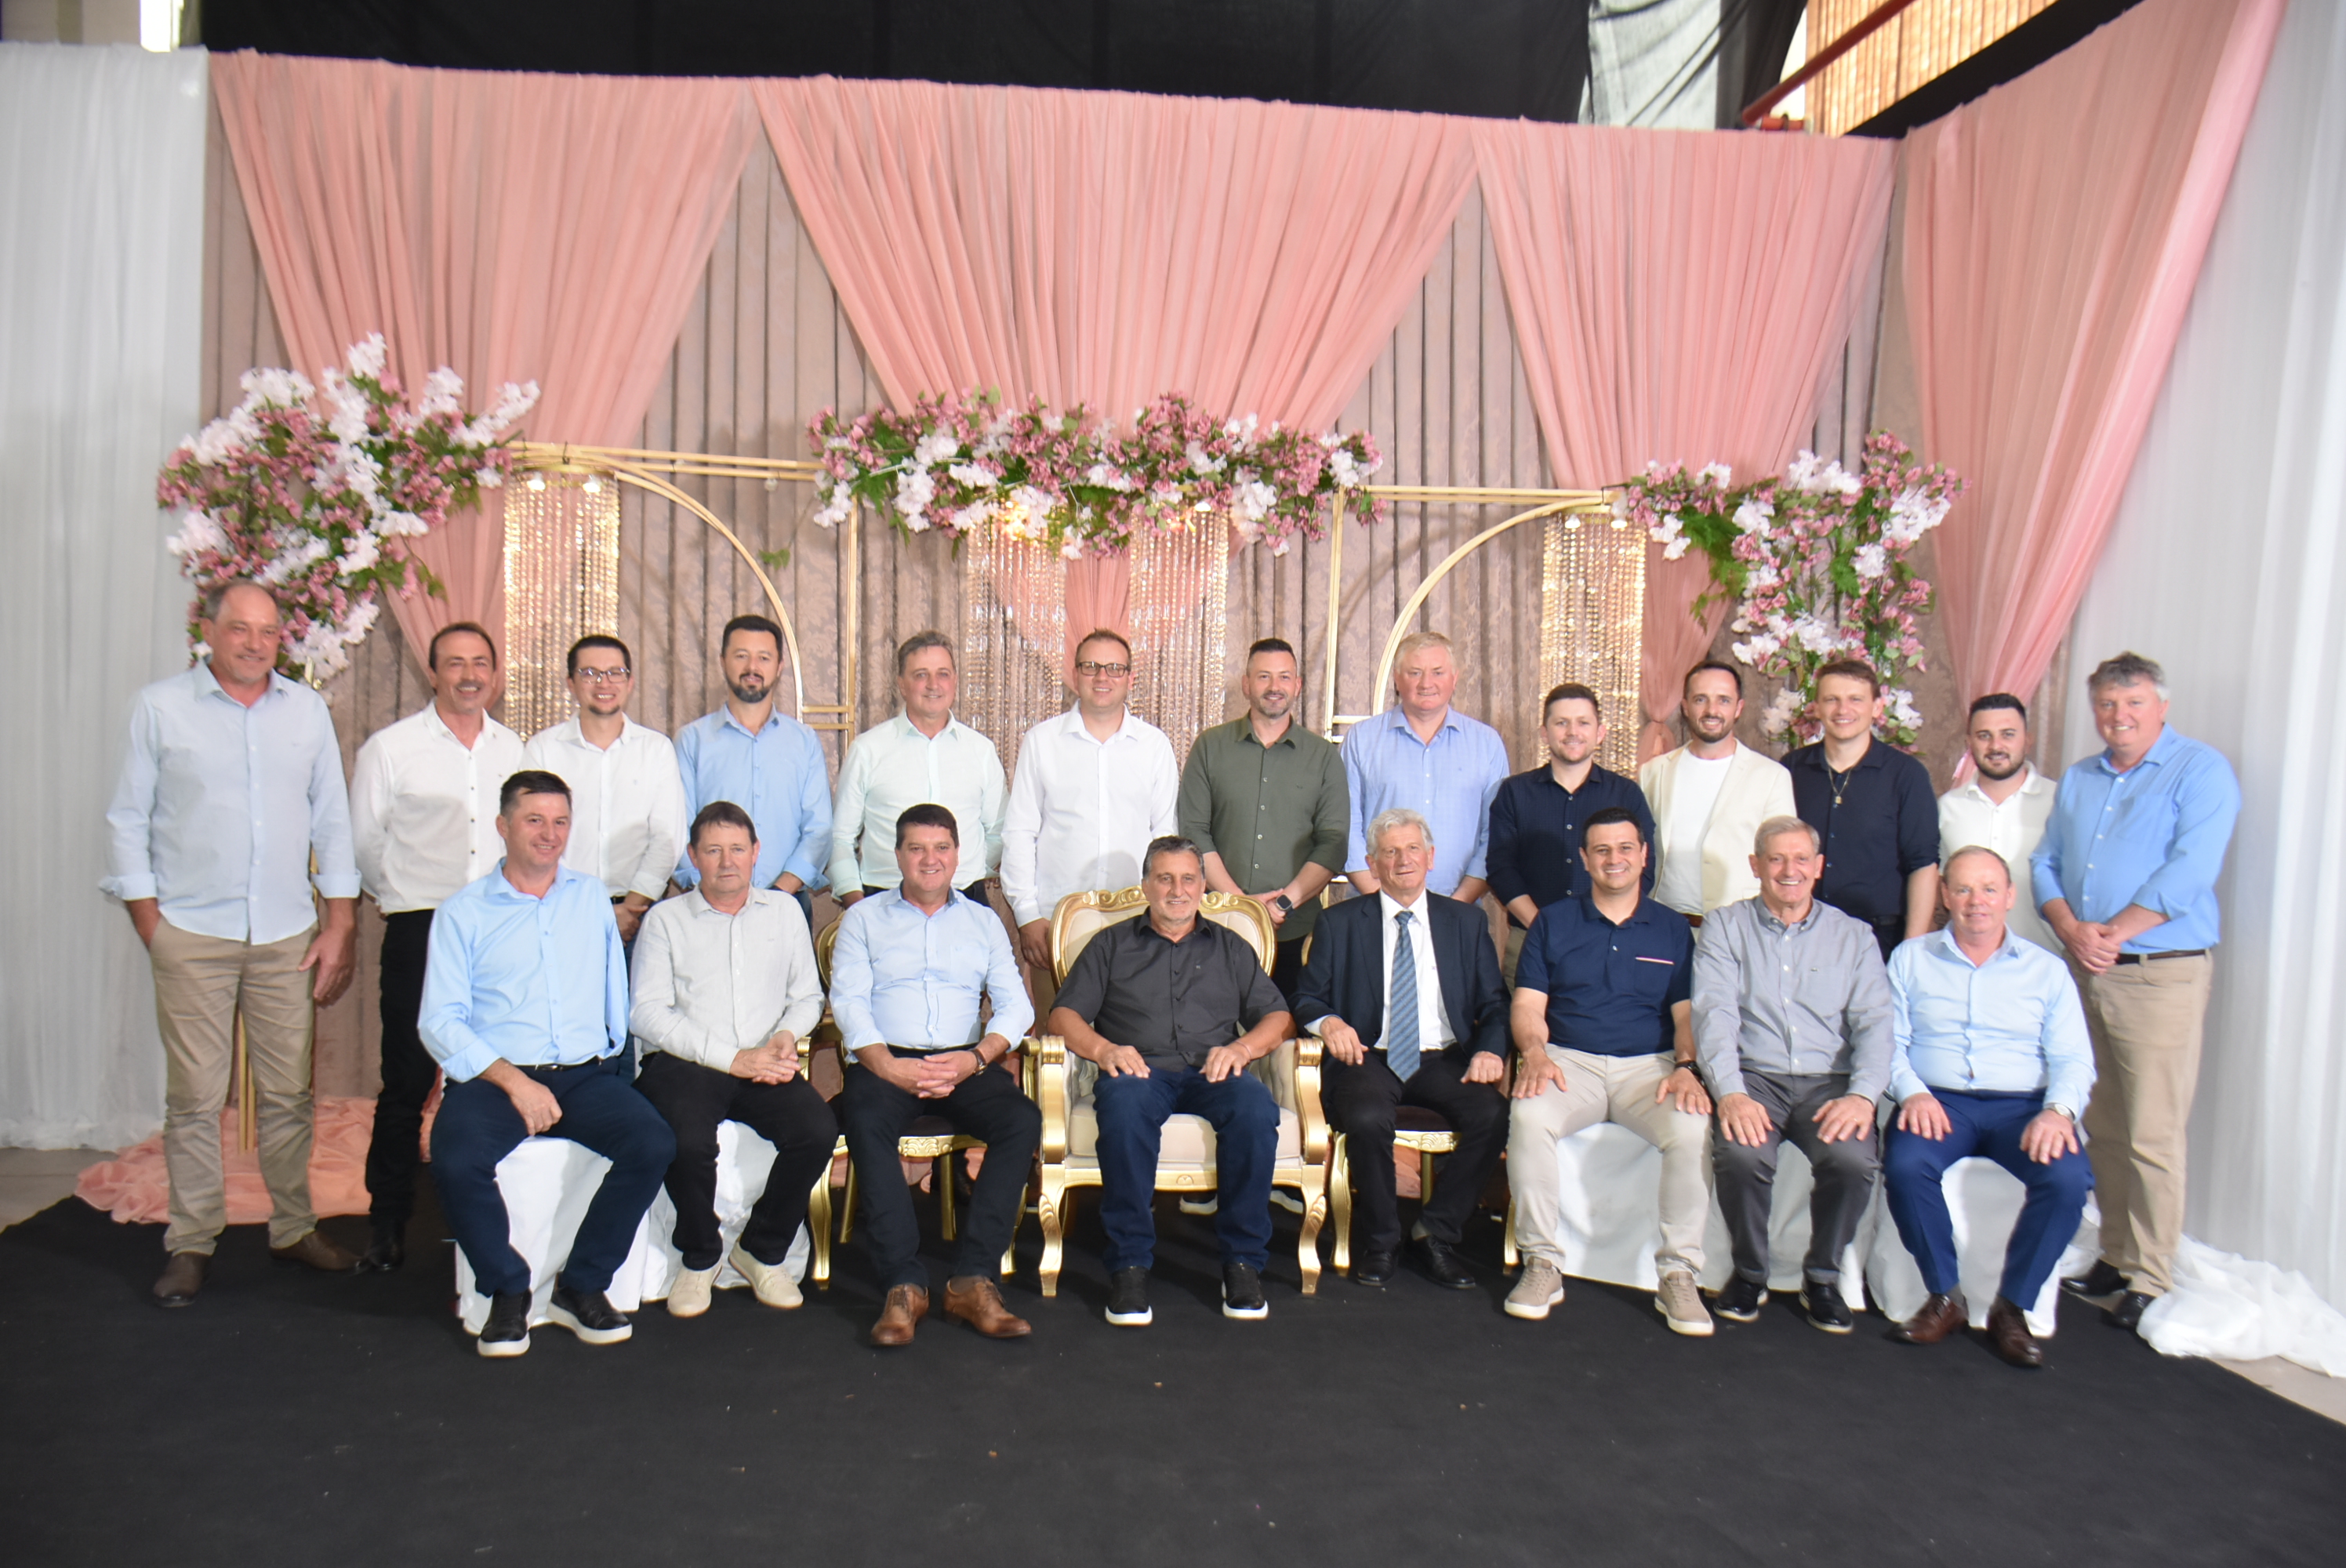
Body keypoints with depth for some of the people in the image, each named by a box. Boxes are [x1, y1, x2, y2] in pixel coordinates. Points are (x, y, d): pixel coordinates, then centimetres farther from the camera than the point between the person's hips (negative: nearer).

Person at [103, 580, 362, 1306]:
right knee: (195, 1096, 1)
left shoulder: (307, 709, 9)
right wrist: (149, 921, -3)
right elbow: (128, 821, 4)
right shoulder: (160, 707, 2)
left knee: (288, 1092, 6)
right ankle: (191, 1242, 13)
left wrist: (340, 924, 6)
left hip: (288, 936, 2)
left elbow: (332, 818, 11)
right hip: (192, 934, -2)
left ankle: (295, 1227, 18)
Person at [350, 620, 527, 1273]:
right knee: (407, 1083, 0)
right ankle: (388, 1226, 11)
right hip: (419, 932, -2)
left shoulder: (515, 750, 11)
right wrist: (402, 899, 13)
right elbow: (362, 841, 8)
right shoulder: (390, 748, 2)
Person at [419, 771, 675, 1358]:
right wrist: (513, 1081, -14)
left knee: (654, 1143, -25)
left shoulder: (593, 898, 17)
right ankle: (507, 1292, -4)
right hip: (494, 1076, -2)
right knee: (456, 1160, -31)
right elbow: (441, 1022, -2)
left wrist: (616, 1056, 1)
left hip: (585, 1073, 2)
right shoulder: (463, 911, 7)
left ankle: (581, 1286, -5)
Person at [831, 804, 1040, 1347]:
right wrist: (888, 1065, -16)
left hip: (965, 1063, 2)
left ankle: (974, 1278, -28)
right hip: (886, 1061, -1)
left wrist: (975, 1058, -12)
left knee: (1023, 1120, -28)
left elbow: (1015, 1005, 9)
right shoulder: (864, 918, 16)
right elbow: (848, 1001, 2)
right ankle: (903, 1285, -31)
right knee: (865, 1120, -35)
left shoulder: (984, 921, 20)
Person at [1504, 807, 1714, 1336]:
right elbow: (1527, 1005, 5)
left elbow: (1687, 1014, 8)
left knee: (1693, 1129, -31)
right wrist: (1534, 1052, -15)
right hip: (1569, 1059, 0)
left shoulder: (1672, 929, 14)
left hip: (1650, 1065, 1)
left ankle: (1677, 1275, -15)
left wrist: (1686, 1066, -12)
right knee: (1528, 1117, -32)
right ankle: (1542, 1264, -18)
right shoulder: (1553, 922, 12)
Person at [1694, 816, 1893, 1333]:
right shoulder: (1724, 927, 9)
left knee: (1853, 1159, -29)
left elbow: (1874, 1020, 2)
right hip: (1753, 1076, -1)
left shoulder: (1854, 936, 13)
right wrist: (1729, 1092, -21)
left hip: (1828, 1082, 1)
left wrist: (1863, 1094, -17)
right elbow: (1714, 1013, -4)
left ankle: (1822, 1279, -2)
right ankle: (1749, 1274, -3)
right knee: (1742, 1154, -31)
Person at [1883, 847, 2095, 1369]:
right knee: (1905, 1166, -32)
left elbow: (2074, 1060, 5)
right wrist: (1912, 1092, -14)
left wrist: (2058, 1110, -15)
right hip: (1938, 1100, 0)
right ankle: (1945, 1297, -10)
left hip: (2021, 1105, 1)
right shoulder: (1911, 959, 13)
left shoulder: (2048, 970, 14)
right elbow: (1890, 1041, 6)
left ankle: (2012, 1308, -10)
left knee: (2068, 1178, -29)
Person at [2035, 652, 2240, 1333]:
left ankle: (2149, 1279, 4)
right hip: (2084, 971, 6)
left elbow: (2189, 872, -14)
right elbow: (2046, 865, 13)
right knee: (2102, 1128, 10)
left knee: (2151, 1136, -4)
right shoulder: (2077, 779, 17)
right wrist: (2071, 929, -5)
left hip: (2160, 974, -6)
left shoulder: (2202, 771, -3)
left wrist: (2114, 933, -14)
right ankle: (2114, 1257, 19)